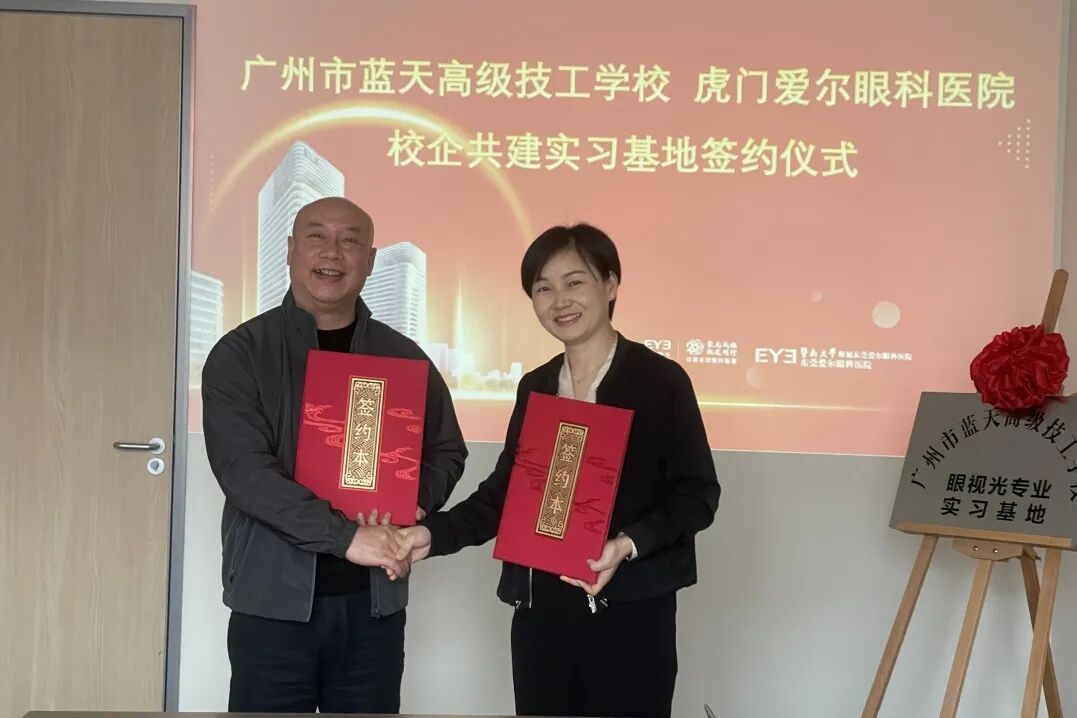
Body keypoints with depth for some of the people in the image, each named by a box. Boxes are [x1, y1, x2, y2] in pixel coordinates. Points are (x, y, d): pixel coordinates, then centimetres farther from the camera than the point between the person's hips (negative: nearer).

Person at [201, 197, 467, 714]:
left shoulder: (404, 357, 6)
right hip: (274, 600, -2)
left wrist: (410, 508, -8)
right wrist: (345, 536, -21)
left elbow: (446, 453, 13)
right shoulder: (240, 353, -4)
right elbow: (243, 469, -14)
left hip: (374, 603, 3)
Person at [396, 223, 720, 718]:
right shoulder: (535, 387, 10)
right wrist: (433, 534, -2)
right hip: (540, 607, 5)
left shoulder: (660, 379, -5)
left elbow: (697, 495, -7)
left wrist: (627, 546, -22)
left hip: (630, 608, -4)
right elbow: (504, 491, 12)